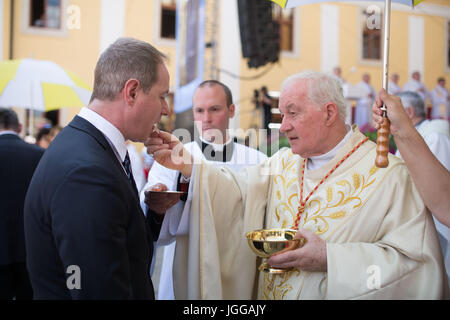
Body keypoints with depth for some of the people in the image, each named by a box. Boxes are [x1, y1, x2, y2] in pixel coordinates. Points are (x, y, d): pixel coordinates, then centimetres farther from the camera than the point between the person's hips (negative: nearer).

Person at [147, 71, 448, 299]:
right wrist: (187, 164, -17)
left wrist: (331, 258, -25)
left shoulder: (388, 175, -14)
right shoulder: (284, 163, 8)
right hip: (269, 291, 5)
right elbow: (237, 190, -3)